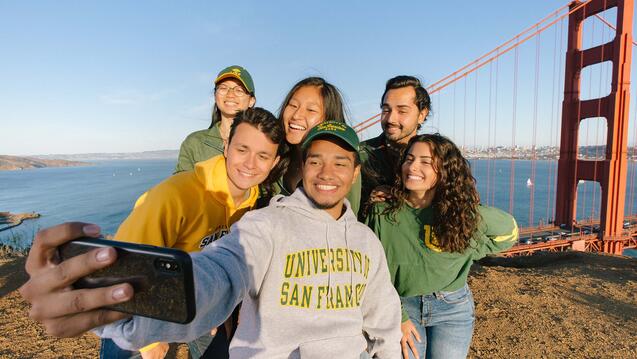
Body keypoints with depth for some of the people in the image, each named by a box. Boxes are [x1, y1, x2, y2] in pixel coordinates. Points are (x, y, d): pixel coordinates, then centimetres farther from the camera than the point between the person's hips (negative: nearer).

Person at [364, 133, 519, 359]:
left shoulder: (464, 213, -12)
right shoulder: (383, 211, -12)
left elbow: (509, 231, 7)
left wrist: (468, 252, -5)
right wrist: (397, 318, -9)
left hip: (452, 309, 0)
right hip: (403, 307, 0)